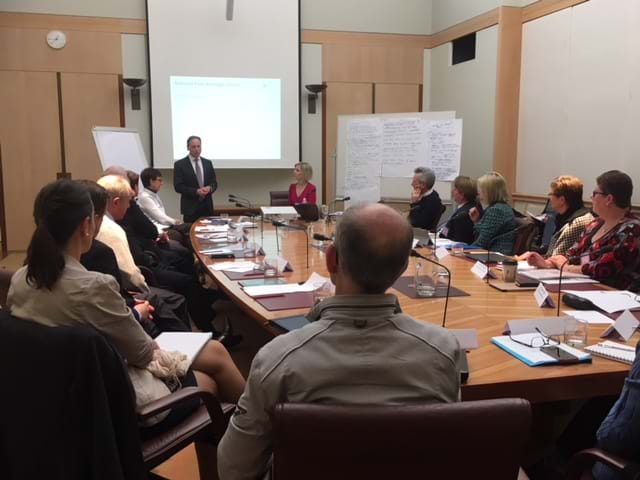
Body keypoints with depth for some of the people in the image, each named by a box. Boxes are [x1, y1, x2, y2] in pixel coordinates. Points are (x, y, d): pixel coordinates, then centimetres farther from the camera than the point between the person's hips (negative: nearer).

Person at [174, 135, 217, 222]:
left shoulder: (208, 163, 11)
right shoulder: (179, 164, -1)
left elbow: (214, 182, 13)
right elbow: (178, 187, -7)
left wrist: (209, 188, -11)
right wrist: (196, 191, -18)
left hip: (207, 206, 4)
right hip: (190, 207, -4)